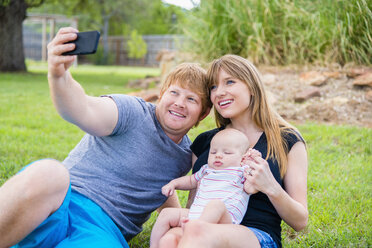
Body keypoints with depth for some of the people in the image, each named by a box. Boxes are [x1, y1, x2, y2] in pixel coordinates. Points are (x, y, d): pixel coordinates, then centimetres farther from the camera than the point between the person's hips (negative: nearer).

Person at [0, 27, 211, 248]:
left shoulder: (187, 156, 16)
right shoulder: (134, 112, -2)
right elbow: (84, 112, -23)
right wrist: (59, 75, -42)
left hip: (103, 230, 3)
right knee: (48, 173, -41)